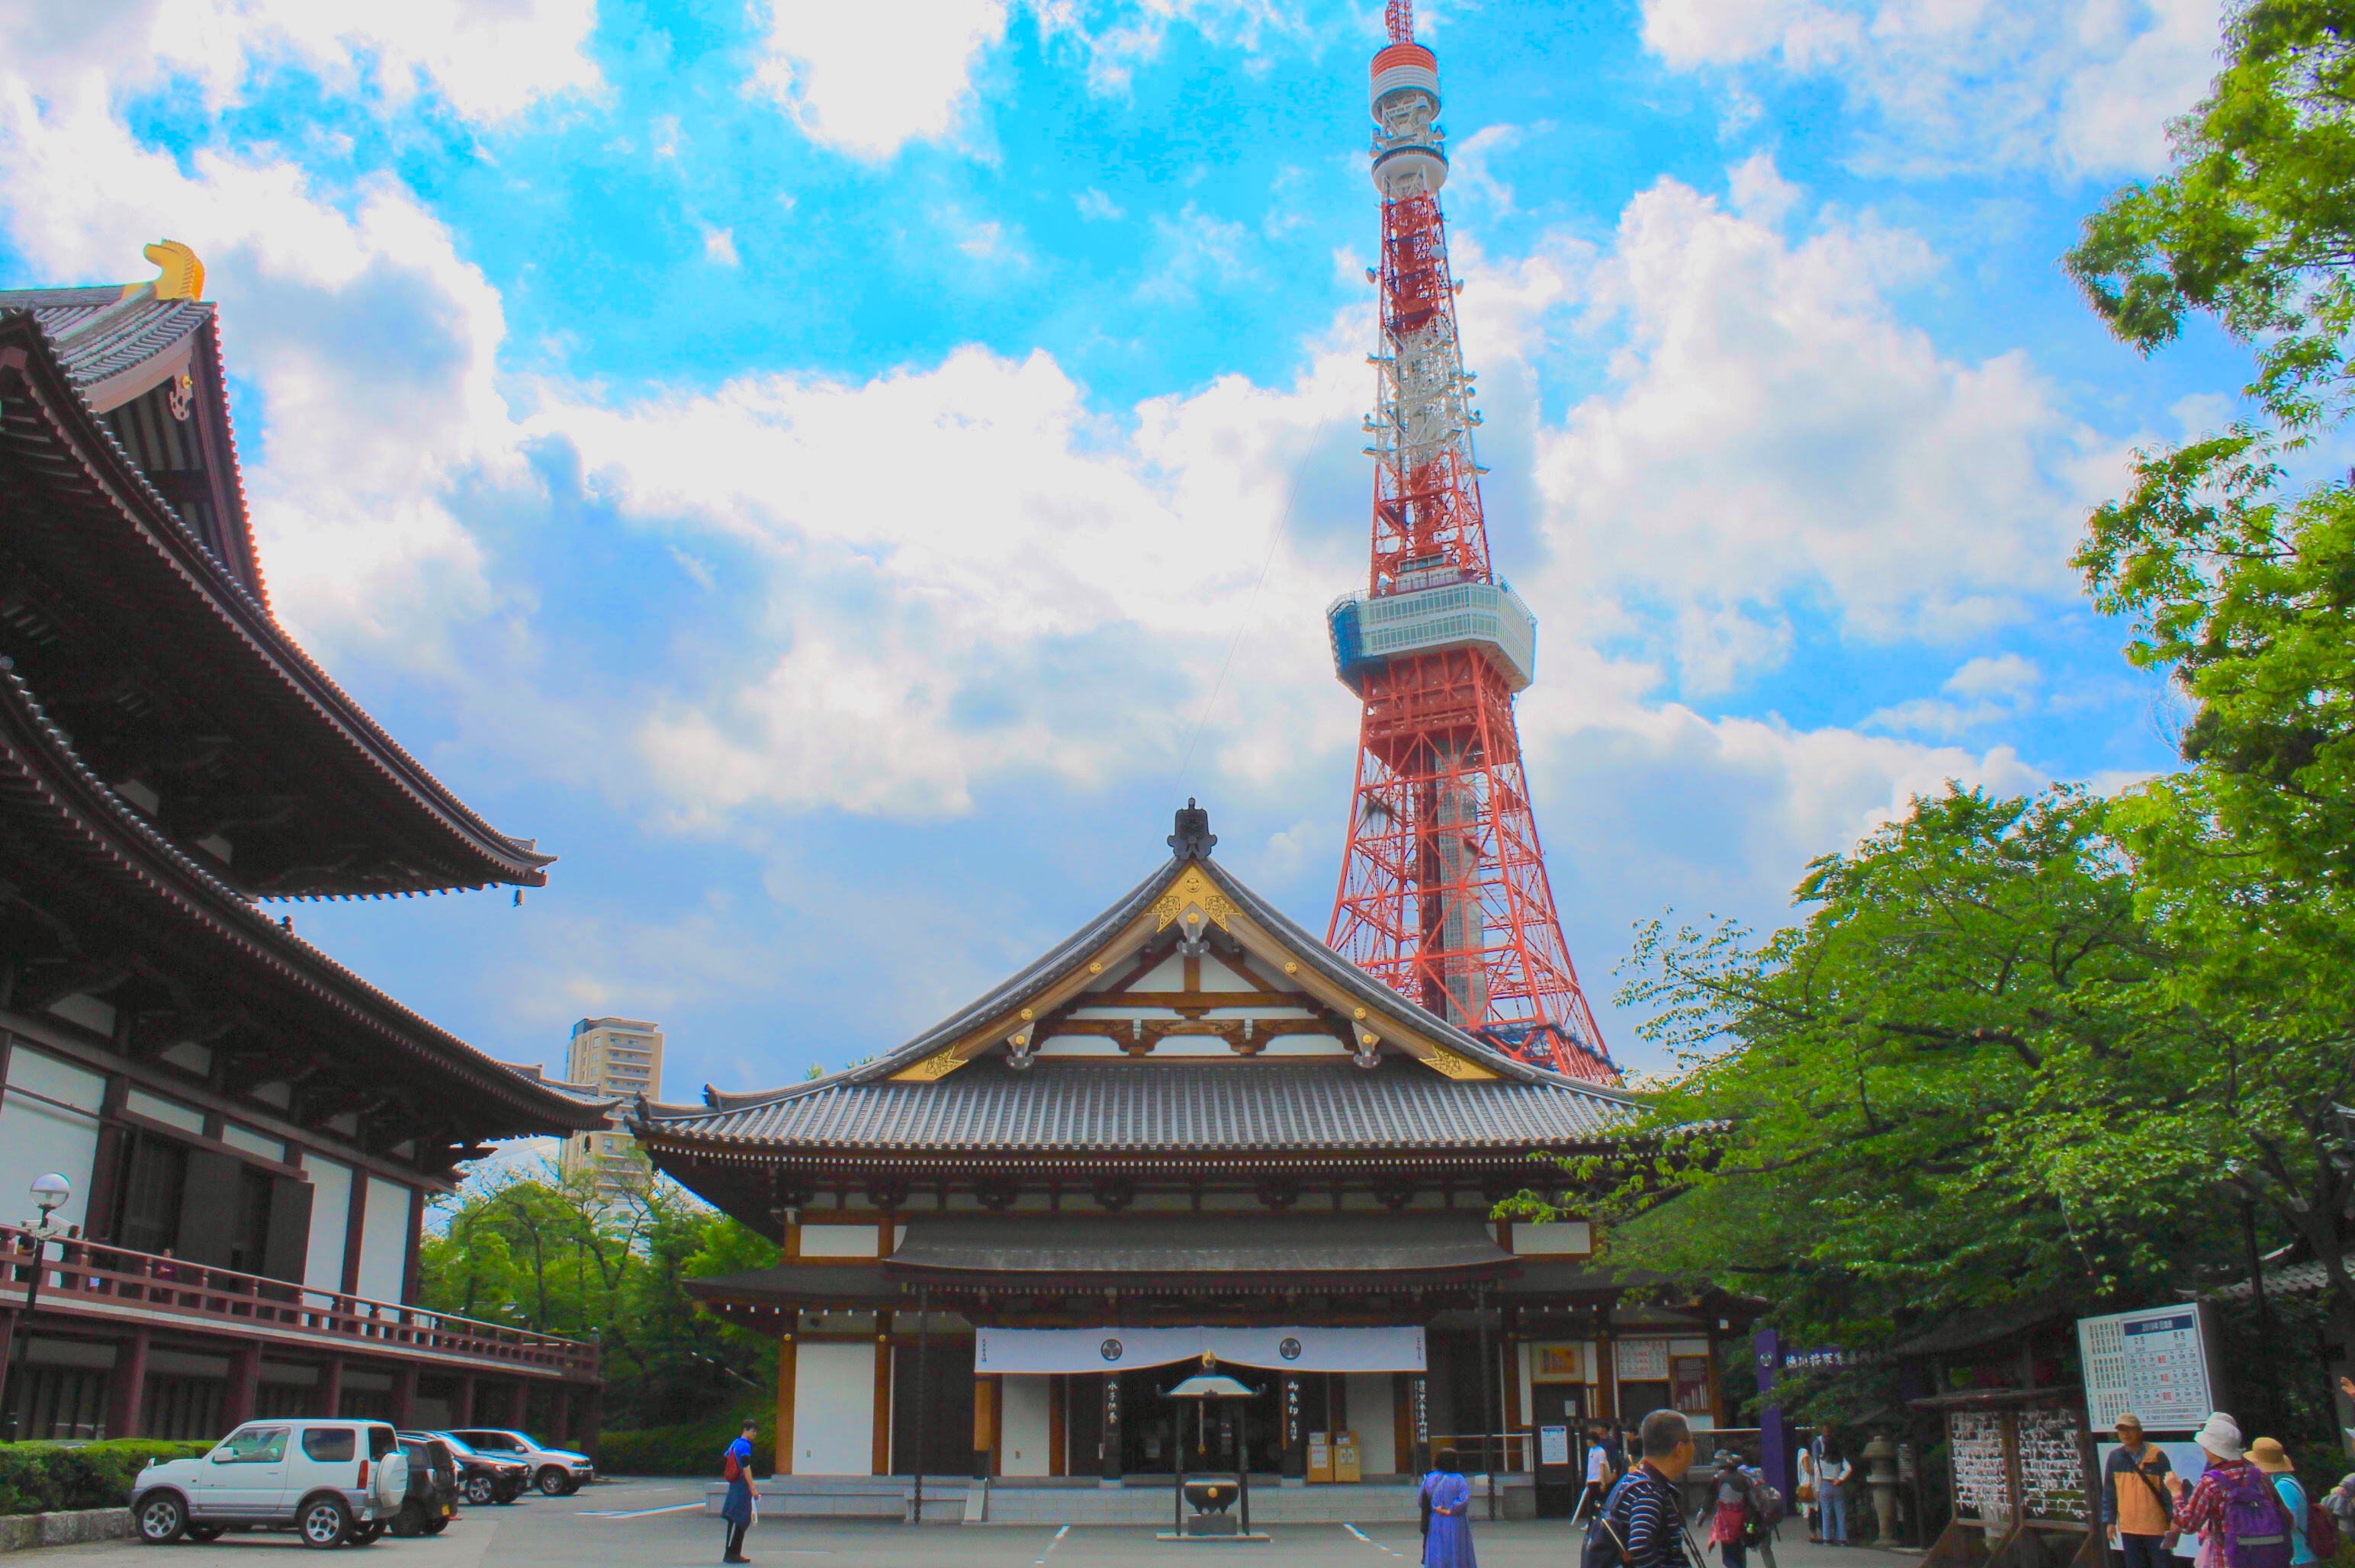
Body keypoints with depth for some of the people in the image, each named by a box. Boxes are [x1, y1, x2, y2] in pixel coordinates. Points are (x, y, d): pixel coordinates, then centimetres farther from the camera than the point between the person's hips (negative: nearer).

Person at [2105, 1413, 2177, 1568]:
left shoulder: (2157, 1456, -7)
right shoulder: (2115, 1457, 2)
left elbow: (2169, 1489, -4)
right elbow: (2109, 1493, 7)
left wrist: (2173, 1521, -8)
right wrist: (2110, 1521, 4)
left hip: (2156, 1527, -3)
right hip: (2128, 1528, 3)